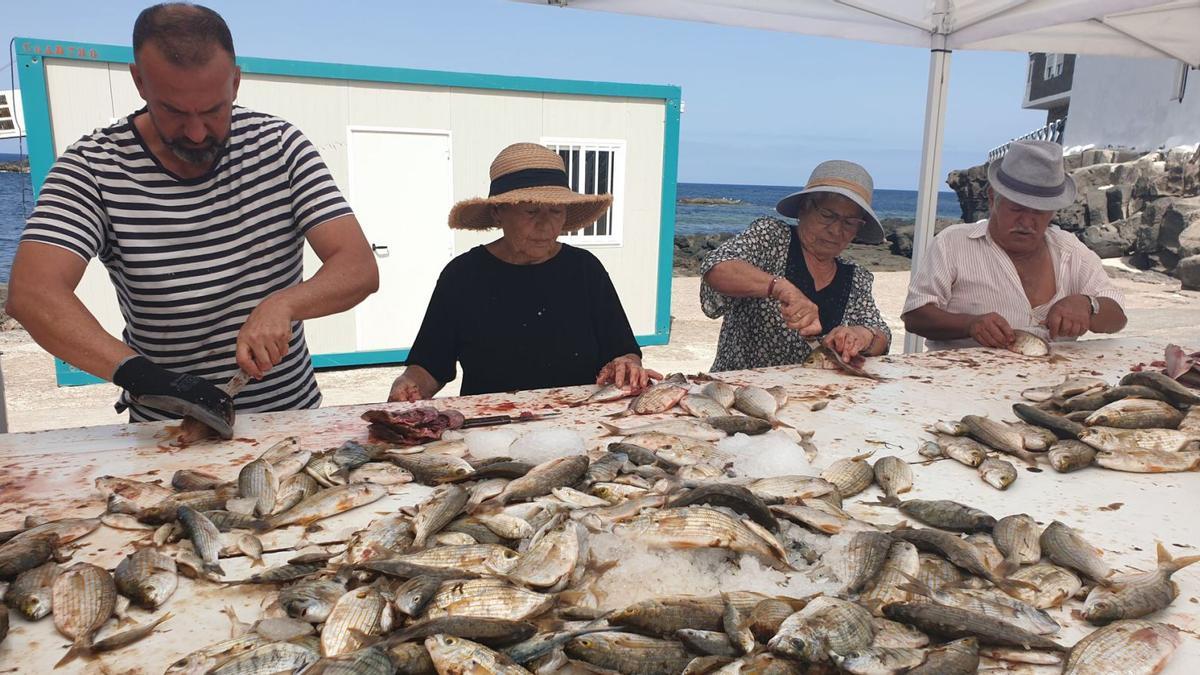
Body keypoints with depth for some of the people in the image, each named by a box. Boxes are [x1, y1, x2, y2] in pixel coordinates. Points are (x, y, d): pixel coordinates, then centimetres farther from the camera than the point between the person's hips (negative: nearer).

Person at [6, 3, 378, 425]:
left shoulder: (281, 145, -4)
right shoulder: (94, 167, -8)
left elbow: (360, 269, -9)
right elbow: (32, 293, -19)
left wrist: (283, 303, -28)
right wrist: (139, 373, -35)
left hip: (293, 412, 1)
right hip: (165, 429, 0)